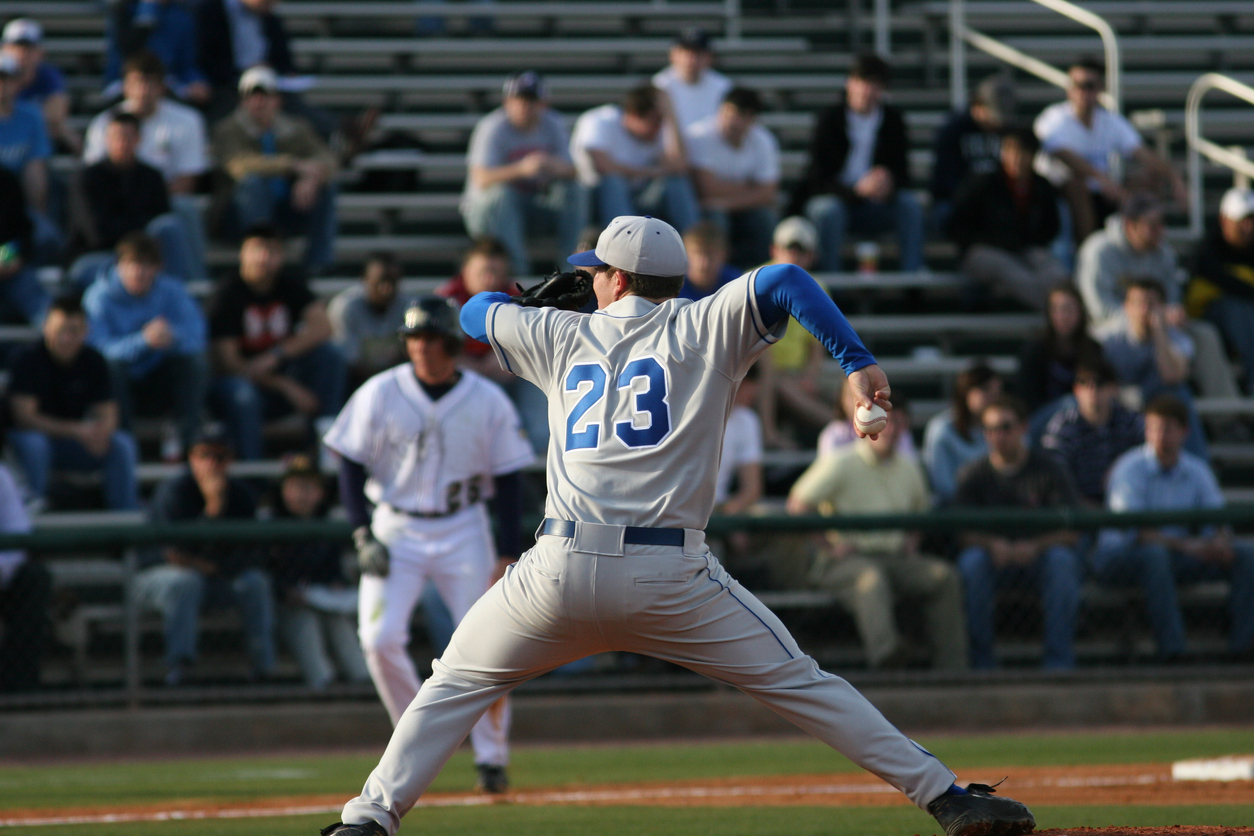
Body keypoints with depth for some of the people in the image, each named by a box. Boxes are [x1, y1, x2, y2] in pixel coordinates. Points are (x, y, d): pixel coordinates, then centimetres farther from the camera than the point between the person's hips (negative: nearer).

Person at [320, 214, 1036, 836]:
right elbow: (784, 281, -5)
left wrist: (522, 297, 57)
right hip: (670, 574, -1)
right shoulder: (701, 330, 10)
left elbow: (476, 311, 35)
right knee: (798, 683, 6)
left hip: (562, 569, 1)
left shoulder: (562, 336, 18)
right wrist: (858, 362, -7)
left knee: (456, 686, 18)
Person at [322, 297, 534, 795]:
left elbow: (508, 481, 1)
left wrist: (508, 556, -4)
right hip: (395, 528, 0)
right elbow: (351, 467, 0)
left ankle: (491, 757, 8)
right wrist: (363, 537, -10)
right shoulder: (379, 394, -6)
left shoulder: (488, 401, -5)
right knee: (380, 638, -14)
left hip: (463, 530, 0)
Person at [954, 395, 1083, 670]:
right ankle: (981, 661, -27)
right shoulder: (974, 474, 1)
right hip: (994, 555, 1)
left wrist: (1035, 546, -28)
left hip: (1038, 555, -1)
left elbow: (1071, 531, -8)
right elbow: (963, 532, -7)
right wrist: (993, 544, -29)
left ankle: (1058, 662, -29)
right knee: (971, 561, -31)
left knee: (1062, 560, -33)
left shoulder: (1047, 469, -2)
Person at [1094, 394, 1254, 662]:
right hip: (1119, 556, -6)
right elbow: (1134, 530, -22)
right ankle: (1171, 648, -45)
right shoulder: (1129, 468, -12)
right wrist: (1185, 546, -34)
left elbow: (1218, 518, 3)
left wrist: (1220, 542, -23)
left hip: (1173, 559, 6)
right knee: (1154, 554, -41)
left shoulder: (1197, 470, 6)